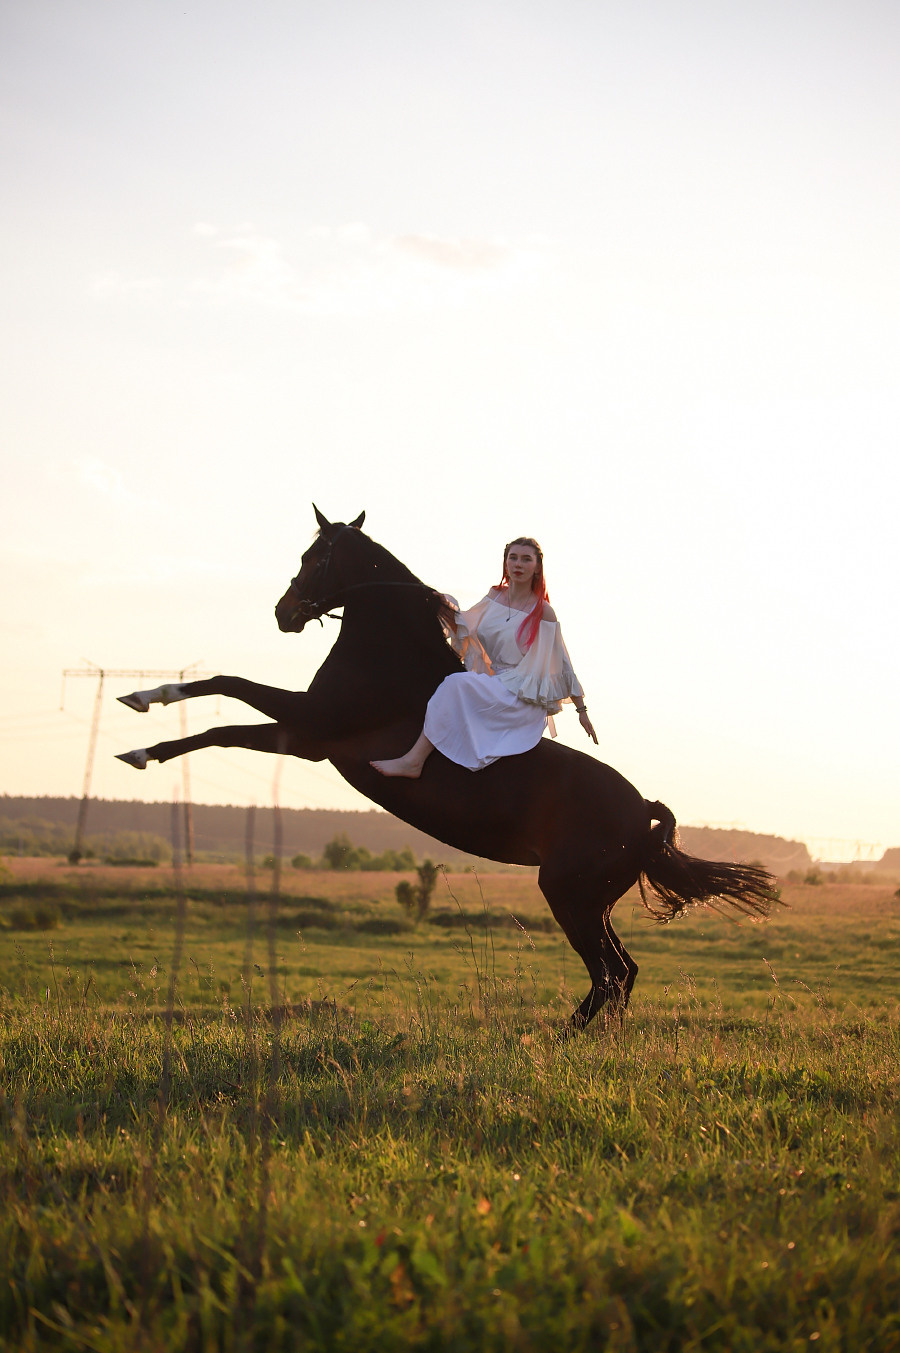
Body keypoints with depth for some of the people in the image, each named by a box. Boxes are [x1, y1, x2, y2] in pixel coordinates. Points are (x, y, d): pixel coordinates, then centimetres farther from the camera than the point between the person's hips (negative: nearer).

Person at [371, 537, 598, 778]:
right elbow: (464, 630, 19)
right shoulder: (496, 596, 10)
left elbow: (563, 665, -1)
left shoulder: (543, 612, -6)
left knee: (457, 684, -25)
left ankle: (413, 761, -30)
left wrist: (582, 710, 0)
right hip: (495, 686, 7)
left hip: (525, 699, -7)